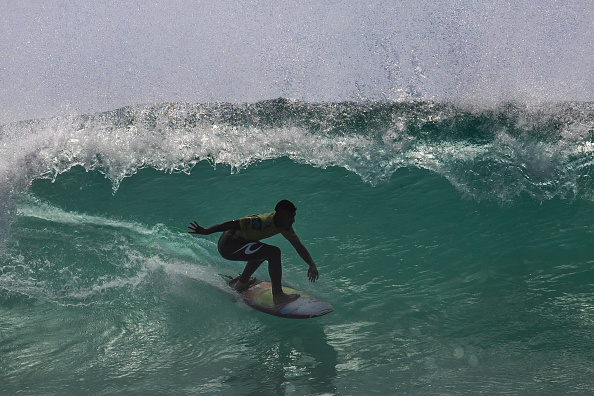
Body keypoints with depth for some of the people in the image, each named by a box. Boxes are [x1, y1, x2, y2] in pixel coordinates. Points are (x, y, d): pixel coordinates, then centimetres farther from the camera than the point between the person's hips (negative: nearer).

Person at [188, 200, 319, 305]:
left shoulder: (285, 226, 1)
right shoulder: (264, 221, -26)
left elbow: (299, 246, 2)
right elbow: (233, 224, -26)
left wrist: (312, 265, -10)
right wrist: (206, 231, -24)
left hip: (234, 241, 10)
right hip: (228, 245, -10)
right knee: (274, 253, -19)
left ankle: (241, 283, 42)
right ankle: (277, 295, -12)